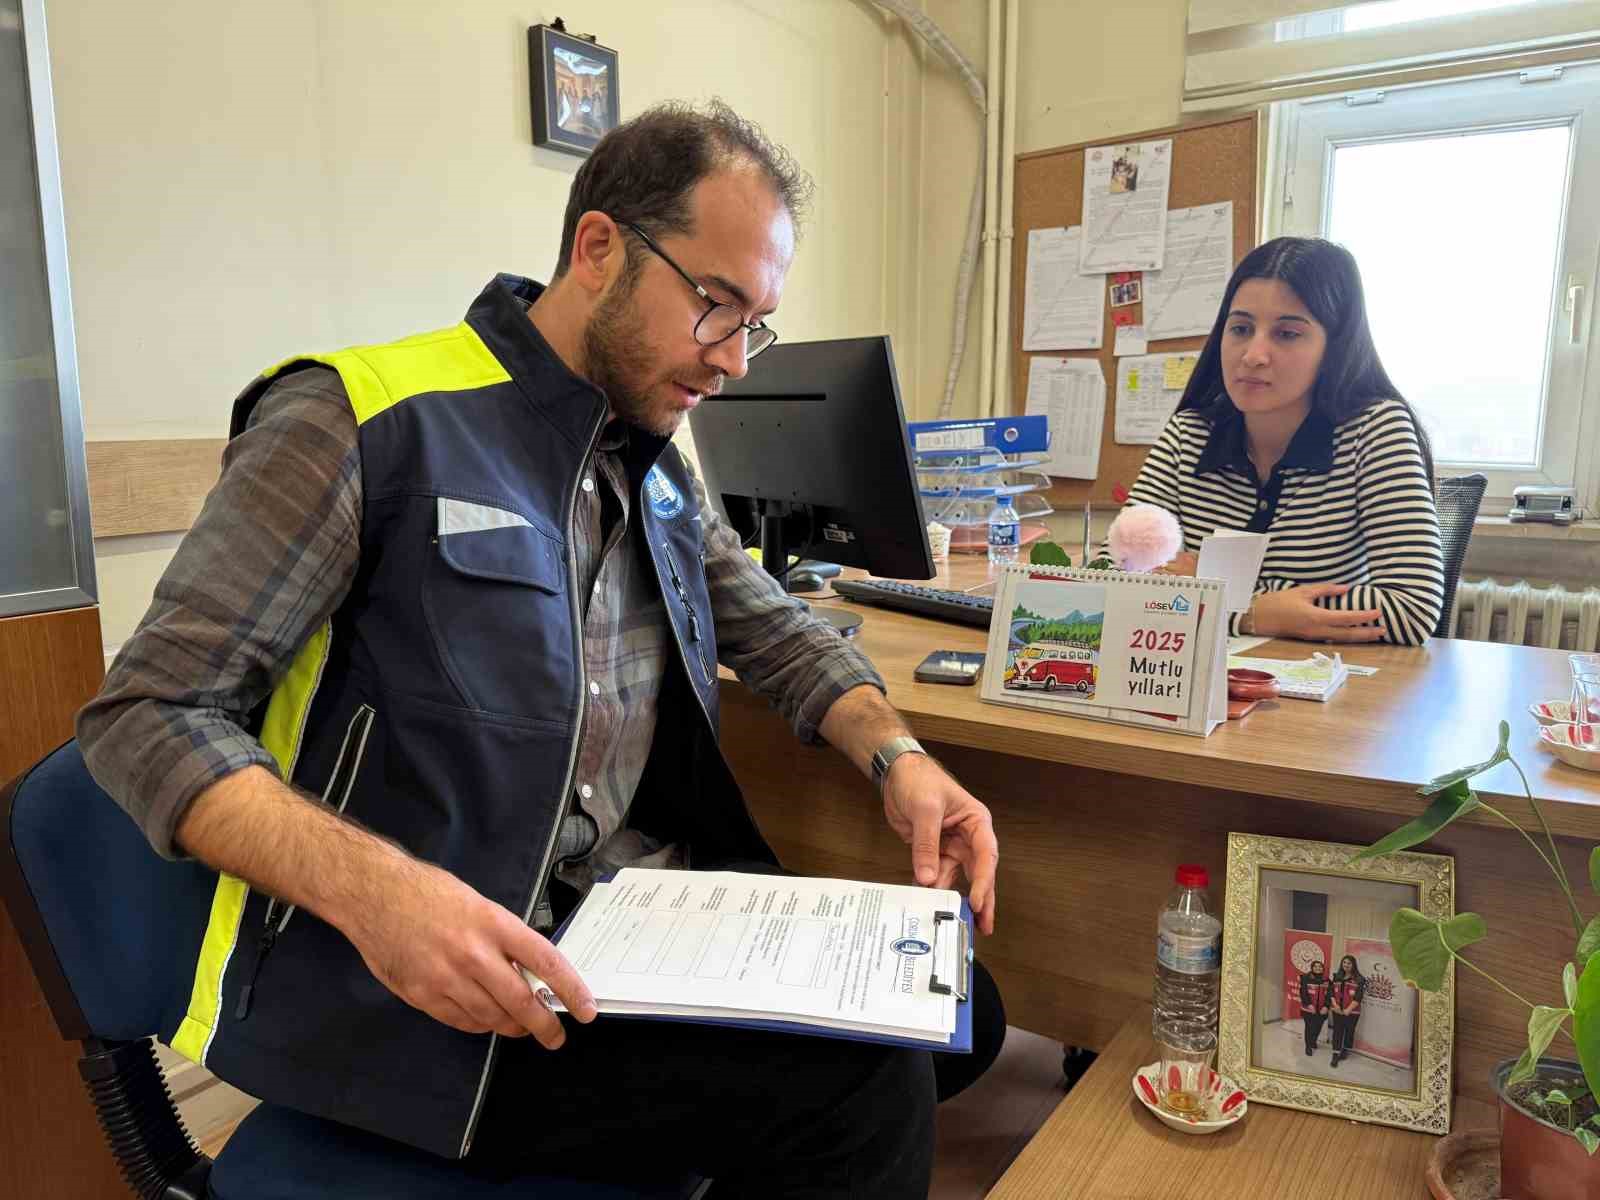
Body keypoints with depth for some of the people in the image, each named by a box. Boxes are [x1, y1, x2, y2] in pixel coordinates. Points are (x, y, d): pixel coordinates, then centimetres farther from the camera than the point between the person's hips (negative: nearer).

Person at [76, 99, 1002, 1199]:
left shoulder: (657, 461, 11)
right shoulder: (361, 420, -12)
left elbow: (776, 632, 17)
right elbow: (147, 714, -12)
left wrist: (896, 754, -3)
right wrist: (371, 887, -30)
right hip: (424, 983, -7)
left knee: (955, 1014, 0)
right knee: (855, 1090, -22)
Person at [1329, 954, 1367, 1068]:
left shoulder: (1359, 979, -7)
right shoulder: (1337, 977, 6)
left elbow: (1358, 997, -13)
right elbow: (1331, 992, 4)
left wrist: (1349, 1009, -17)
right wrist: (1334, 1004, -10)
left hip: (1352, 1012, -2)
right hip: (1337, 1010, 3)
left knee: (1349, 1031, 11)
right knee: (1337, 1031, 1)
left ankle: (1345, 1051, 31)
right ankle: (1336, 1056, 2)